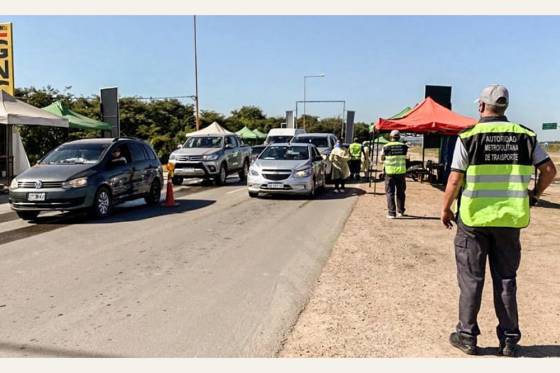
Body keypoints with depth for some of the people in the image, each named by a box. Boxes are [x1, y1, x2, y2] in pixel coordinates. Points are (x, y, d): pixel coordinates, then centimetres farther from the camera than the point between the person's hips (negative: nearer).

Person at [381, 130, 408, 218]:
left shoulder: (386, 147, -5)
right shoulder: (404, 147, 1)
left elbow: (382, 158, 5)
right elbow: (405, 157, 8)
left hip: (390, 172, -2)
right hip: (401, 172, 2)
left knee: (390, 193, 3)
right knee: (401, 192, 15)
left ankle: (391, 213, -1)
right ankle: (400, 211, 23)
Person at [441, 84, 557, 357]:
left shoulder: (469, 136, -7)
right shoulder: (525, 136, 3)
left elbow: (455, 180, -9)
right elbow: (549, 170, 5)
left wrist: (445, 209, 3)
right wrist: (534, 194, 21)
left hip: (474, 218, -3)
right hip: (510, 219, 3)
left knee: (471, 279, 9)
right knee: (506, 279, 14)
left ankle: (467, 336, 18)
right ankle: (509, 340, 22)